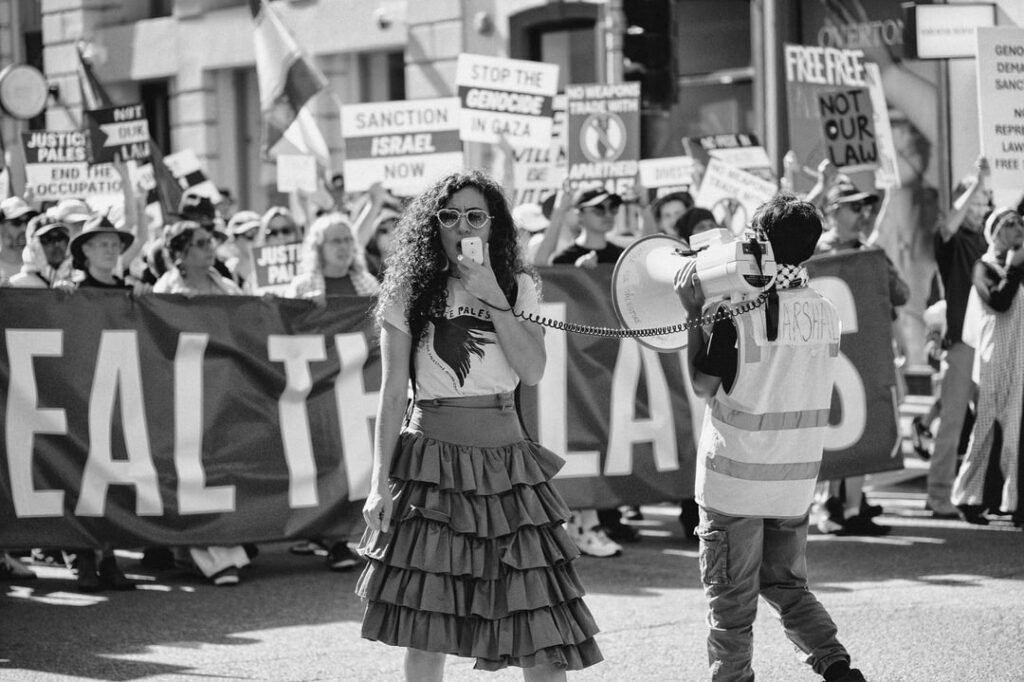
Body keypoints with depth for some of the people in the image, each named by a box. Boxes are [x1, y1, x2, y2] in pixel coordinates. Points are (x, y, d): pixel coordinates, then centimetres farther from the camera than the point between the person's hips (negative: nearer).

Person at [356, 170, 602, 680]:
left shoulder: (519, 287, 8)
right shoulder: (409, 294, 2)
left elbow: (532, 370, -6)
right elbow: (393, 394, 2)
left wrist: (492, 297, -10)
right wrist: (381, 481, -3)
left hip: (503, 460, 1)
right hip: (430, 460, -1)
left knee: (538, 629, -4)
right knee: (425, 630, -3)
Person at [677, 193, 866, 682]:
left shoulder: (738, 312, -16)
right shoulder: (825, 312, 1)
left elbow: (704, 385, -10)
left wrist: (695, 315, -5)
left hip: (735, 477, -5)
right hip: (797, 478, 5)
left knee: (731, 603, 6)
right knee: (787, 587, 18)